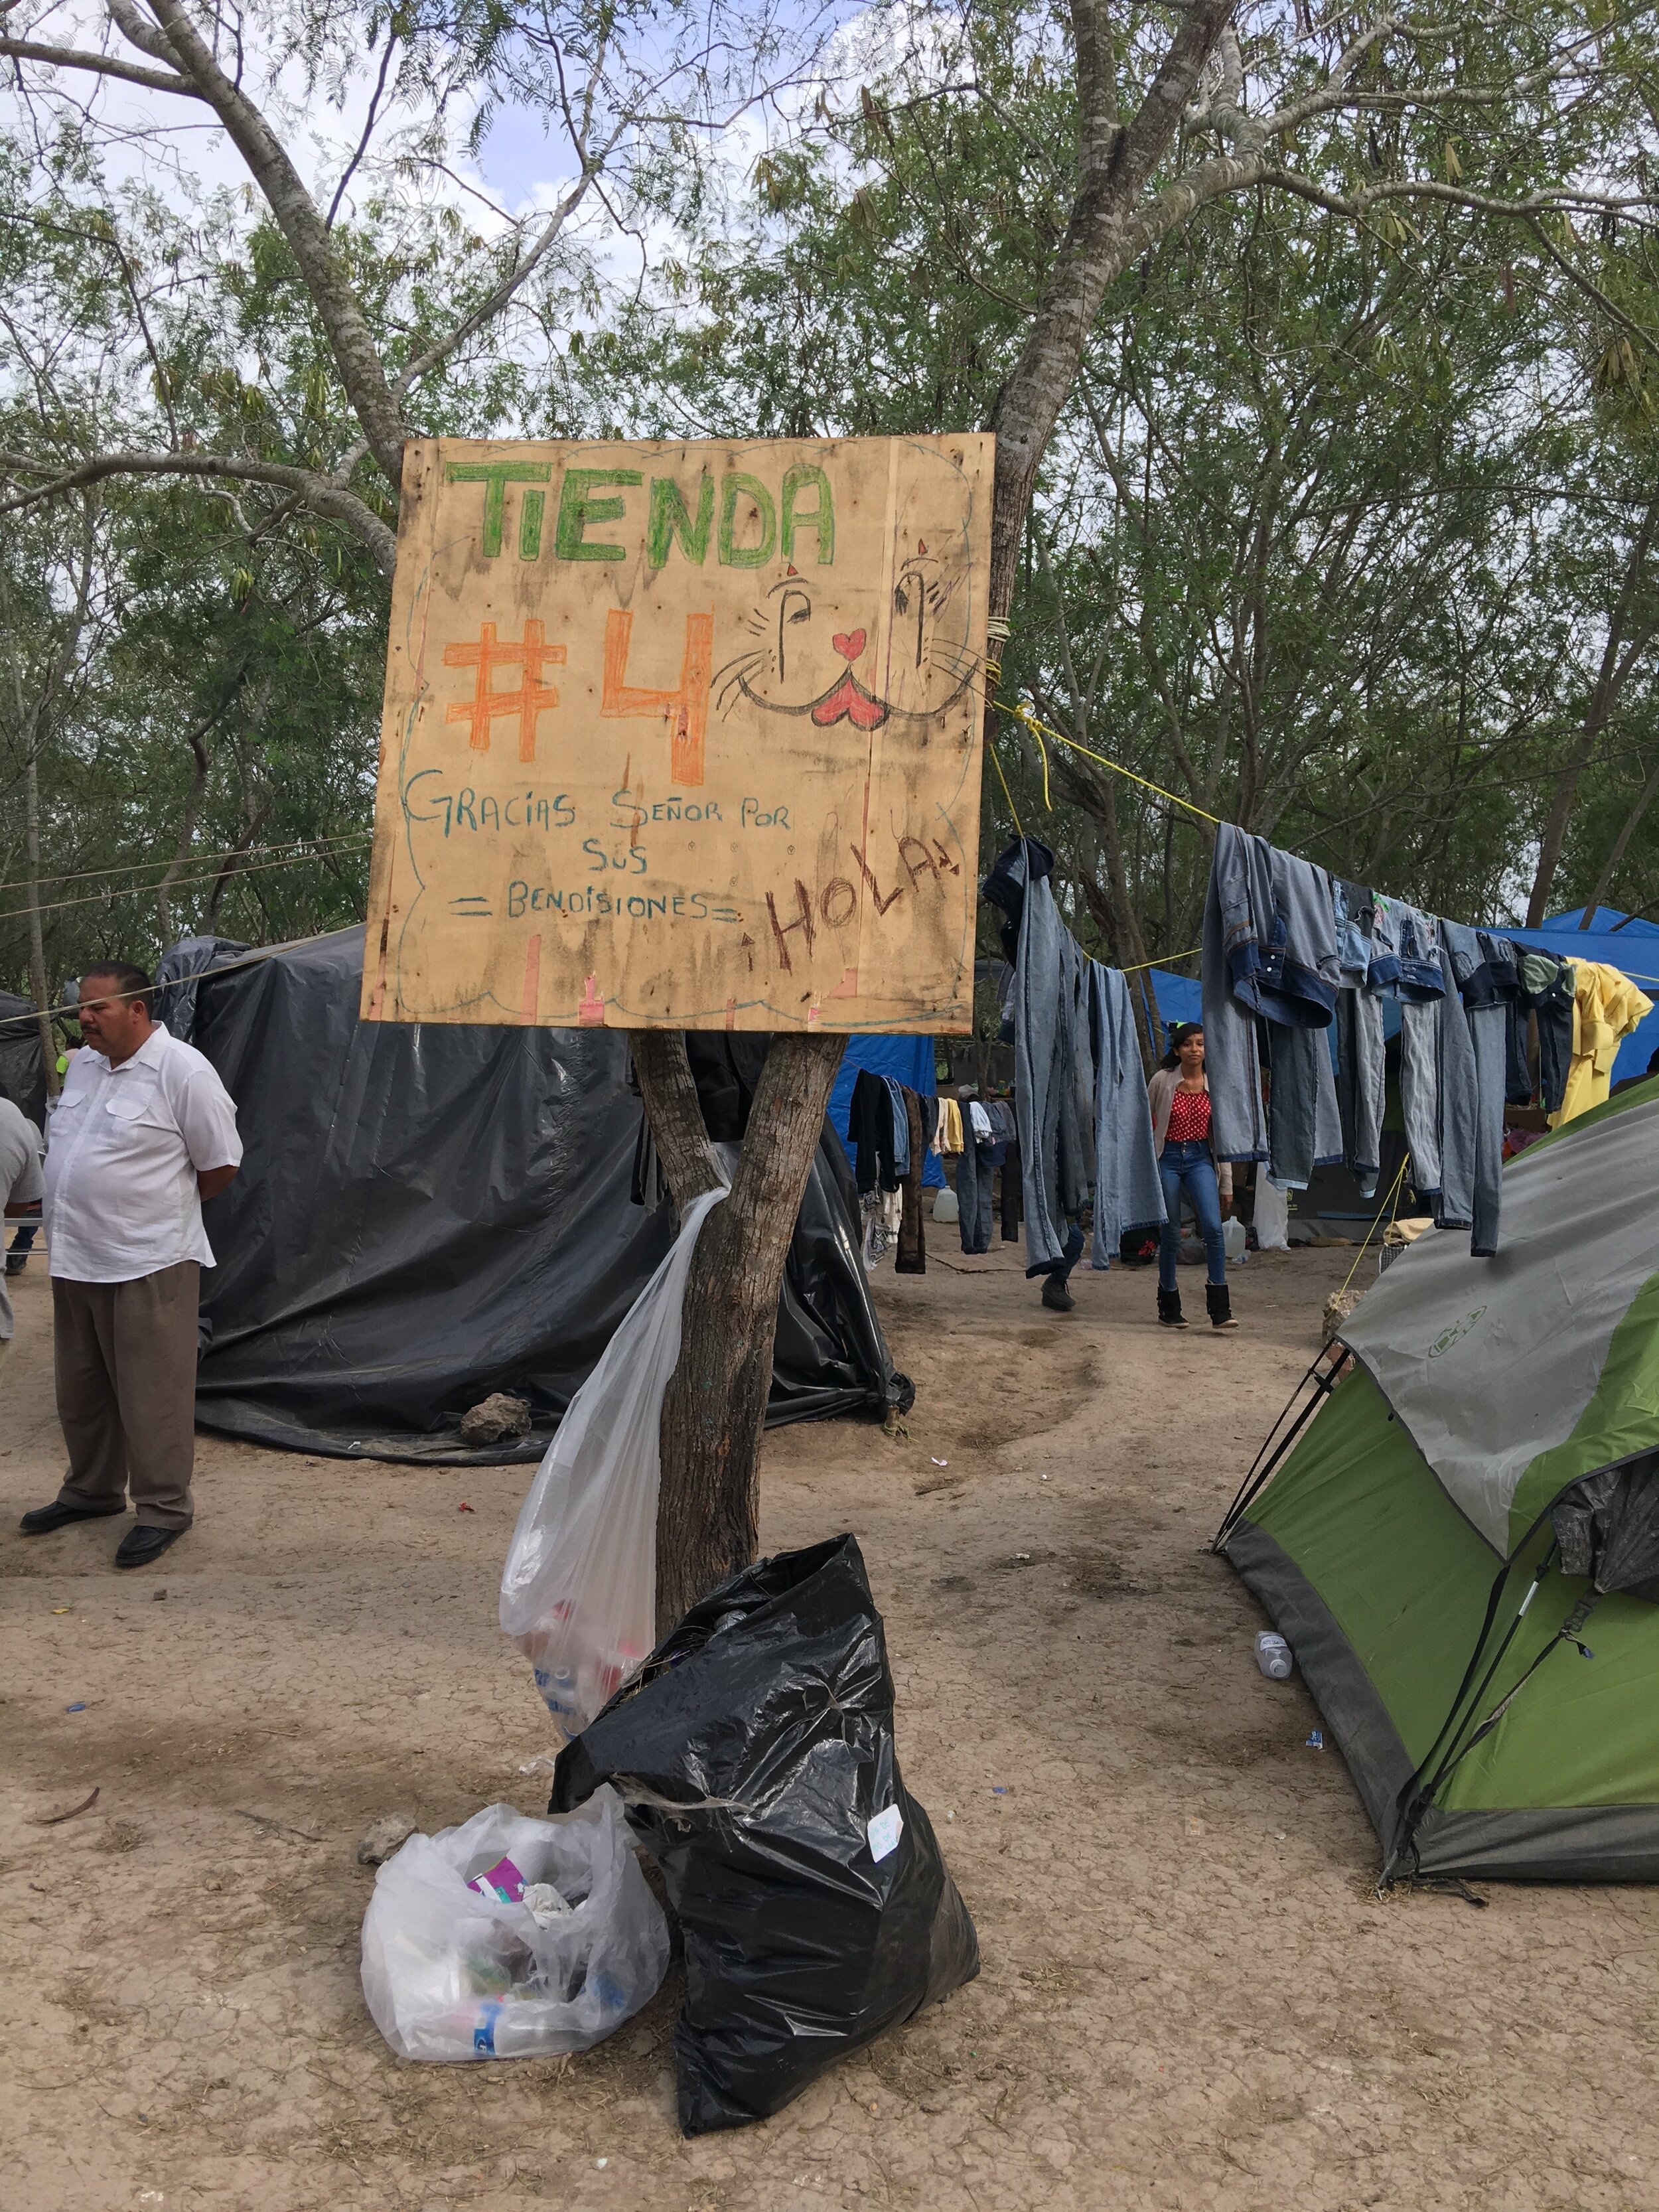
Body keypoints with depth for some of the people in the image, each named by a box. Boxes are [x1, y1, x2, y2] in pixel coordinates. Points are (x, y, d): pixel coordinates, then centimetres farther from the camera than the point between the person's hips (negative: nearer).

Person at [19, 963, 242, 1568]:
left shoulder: (182, 1071, -16)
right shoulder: (82, 1064, 9)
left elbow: (220, 1164, -10)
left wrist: (168, 1206, 3)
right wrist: (76, 1216, 17)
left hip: (148, 1263, -8)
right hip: (75, 1261, 8)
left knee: (151, 1393, 1)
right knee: (82, 1390, 19)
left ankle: (164, 1508, 14)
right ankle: (92, 1490, 37)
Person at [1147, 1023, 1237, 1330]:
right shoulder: (1162, 1081, -3)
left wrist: (1227, 1184, 8)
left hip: (1200, 1158, 1)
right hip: (1167, 1158, -1)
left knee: (1213, 1227, -17)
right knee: (1170, 1235, 2)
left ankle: (1220, 1309, -12)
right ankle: (1169, 1307, 20)